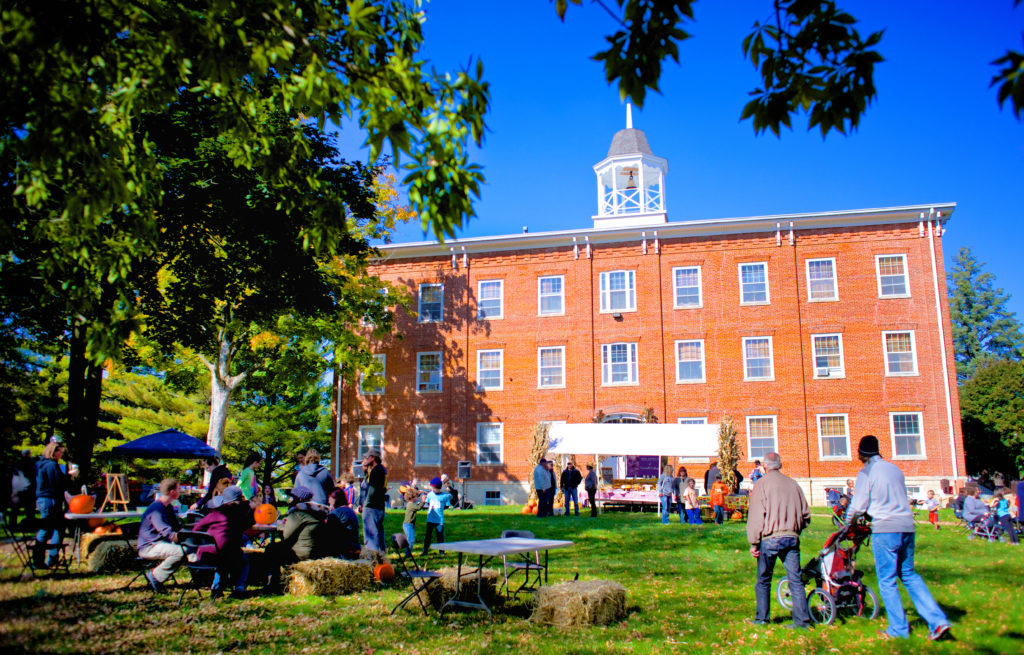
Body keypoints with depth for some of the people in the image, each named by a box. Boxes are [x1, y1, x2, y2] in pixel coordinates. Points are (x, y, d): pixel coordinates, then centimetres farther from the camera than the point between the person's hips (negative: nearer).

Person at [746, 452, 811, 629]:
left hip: (770, 539, -3)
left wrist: (753, 543, -5)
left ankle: (762, 618, 16)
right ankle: (802, 619, 4)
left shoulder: (761, 485, -4)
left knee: (763, 580, 9)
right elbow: (806, 515, 13)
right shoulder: (793, 484, 10)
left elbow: (755, 516, -9)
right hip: (792, 538, 4)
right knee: (796, 579, 6)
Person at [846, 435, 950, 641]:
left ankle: (898, 628, 9)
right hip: (907, 525, 7)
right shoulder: (894, 468, 12)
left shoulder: (866, 472, -6)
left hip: (885, 529, -6)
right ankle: (938, 620, 10)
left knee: (887, 581, 4)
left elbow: (859, 506, -5)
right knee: (909, 574, 17)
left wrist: (848, 522, 14)